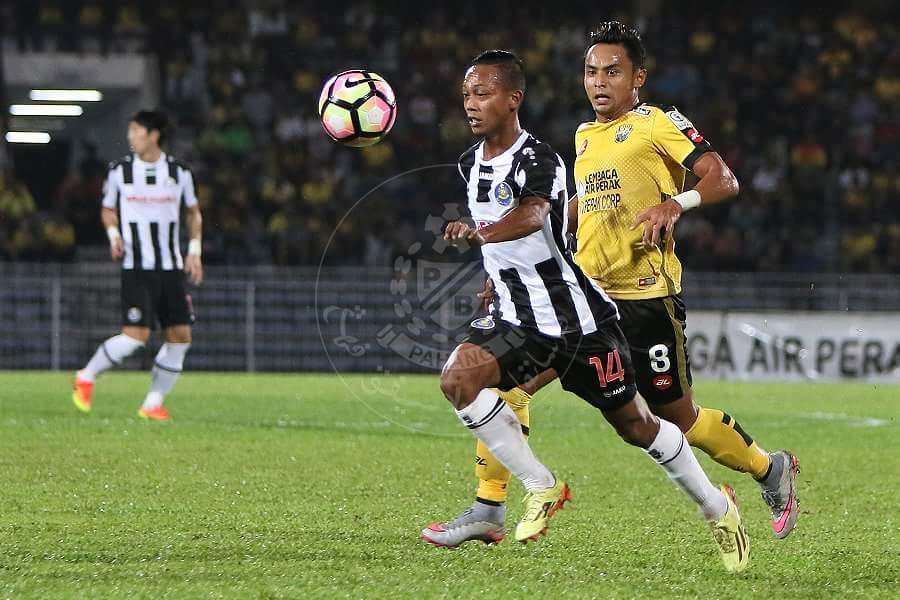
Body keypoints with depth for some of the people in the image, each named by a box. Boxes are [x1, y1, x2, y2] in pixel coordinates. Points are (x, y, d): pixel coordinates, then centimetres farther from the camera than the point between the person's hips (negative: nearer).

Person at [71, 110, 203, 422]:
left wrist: (194, 250, 5)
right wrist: (113, 234, -6)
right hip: (136, 267, -3)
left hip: (171, 267, 3)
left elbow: (194, 212, 16)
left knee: (180, 336, -2)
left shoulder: (179, 172, 3)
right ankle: (86, 377, 6)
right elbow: (108, 209, 14)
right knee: (136, 335, -14)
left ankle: (153, 403, 8)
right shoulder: (120, 171, 0)